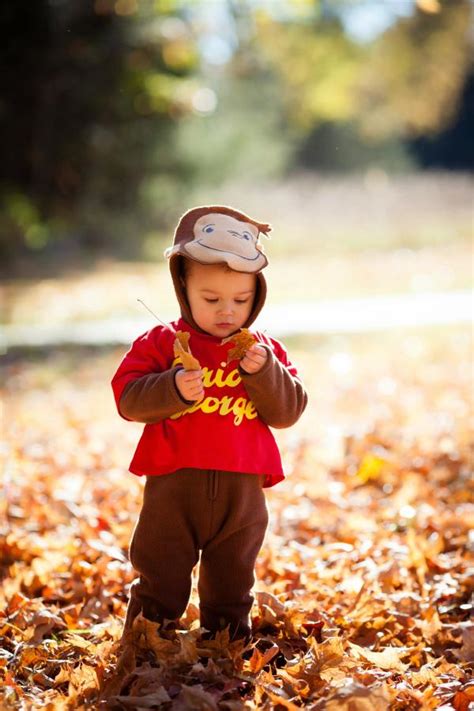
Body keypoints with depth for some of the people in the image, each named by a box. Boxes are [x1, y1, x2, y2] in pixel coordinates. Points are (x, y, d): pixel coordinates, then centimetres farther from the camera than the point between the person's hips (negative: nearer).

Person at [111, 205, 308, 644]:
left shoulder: (267, 352, 6)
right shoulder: (162, 343, -1)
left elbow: (289, 410, -1)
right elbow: (128, 397, -9)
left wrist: (265, 372, -17)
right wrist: (173, 388, -26)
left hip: (242, 490, 2)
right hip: (174, 482, -2)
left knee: (232, 585, 15)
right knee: (160, 579, 6)